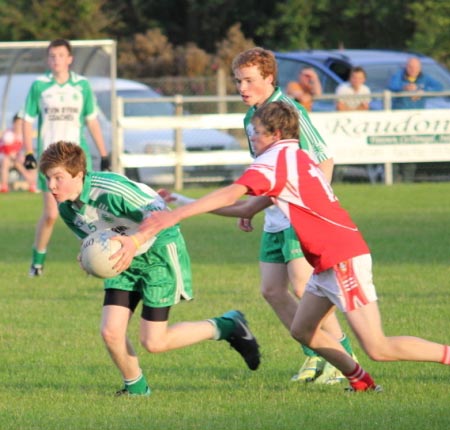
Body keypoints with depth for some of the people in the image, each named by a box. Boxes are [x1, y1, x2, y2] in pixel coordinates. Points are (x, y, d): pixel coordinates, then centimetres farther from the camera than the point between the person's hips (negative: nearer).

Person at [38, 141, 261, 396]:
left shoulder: (110, 189, -30)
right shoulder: (67, 209, -6)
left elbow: (158, 213, -33)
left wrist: (134, 241, -51)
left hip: (159, 252, -7)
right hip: (127, 260, 7)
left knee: (153, 342, -8)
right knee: (111, 332, -8)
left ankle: (227, 327, 11)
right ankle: (136, 387, 19)